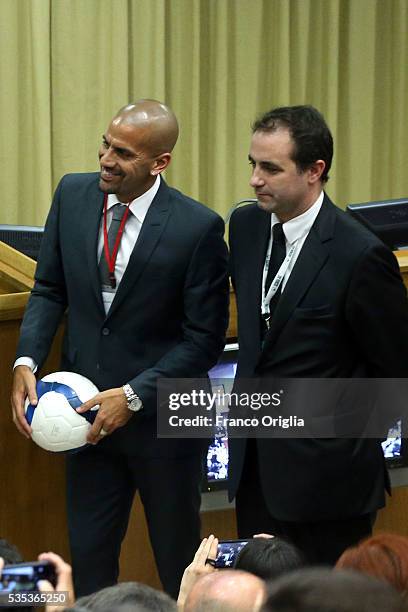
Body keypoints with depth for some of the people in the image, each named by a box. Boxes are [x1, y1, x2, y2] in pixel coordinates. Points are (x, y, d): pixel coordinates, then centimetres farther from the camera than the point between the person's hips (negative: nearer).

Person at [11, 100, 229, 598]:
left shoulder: (197, 228, -19)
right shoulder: (73, 194, -5)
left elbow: (204, 339, -13)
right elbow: (49, 289, 6)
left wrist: (134, 397, -19)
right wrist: (26, 361, -10)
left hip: (161, 418, -4)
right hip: (87, 409, 4)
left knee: (178, 561, 13)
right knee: (88, 554, 11)